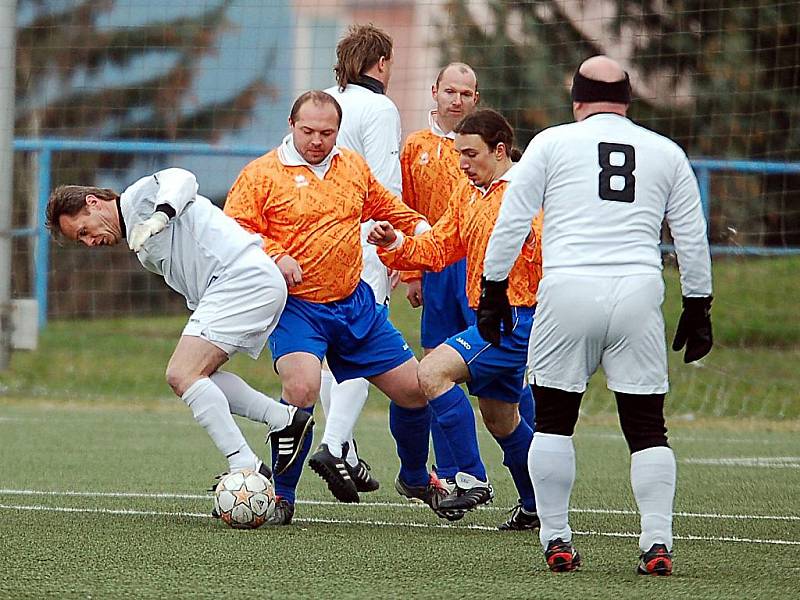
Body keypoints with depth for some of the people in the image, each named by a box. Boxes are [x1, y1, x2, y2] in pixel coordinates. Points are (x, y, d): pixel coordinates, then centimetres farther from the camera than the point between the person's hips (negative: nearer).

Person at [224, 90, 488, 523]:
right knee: (301, 390, -29)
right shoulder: (262, 174, -6)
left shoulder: (354, 168, 10)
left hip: (355, 305, 5)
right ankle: (280, 497, -13)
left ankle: (415, 479, 35)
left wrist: (419, 227, 17)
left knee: (414, 388, 7)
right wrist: (275, 257, -22)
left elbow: (386, 206, 28)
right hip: (296, 307, -5)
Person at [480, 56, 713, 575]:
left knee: (553, 423, 10)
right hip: (638, 295, 1)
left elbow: (512, 223, 6)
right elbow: (693, 239, 15)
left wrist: (493, 290, 12)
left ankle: (556, 540, 8)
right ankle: (657, 542, -5)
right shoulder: (666, 152, 15)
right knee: (647, 429, 5)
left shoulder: (552, 143, 9)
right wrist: (698, 308, 21)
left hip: (567, 292, -1)